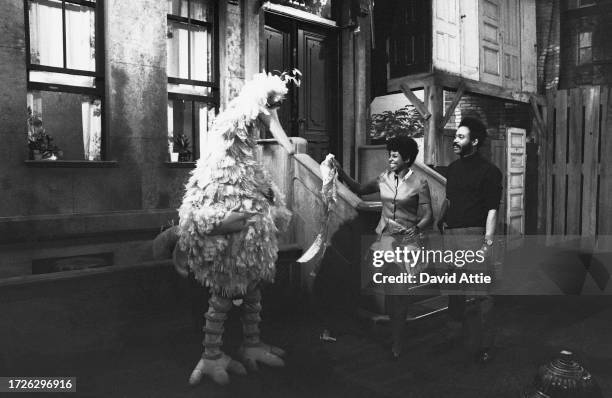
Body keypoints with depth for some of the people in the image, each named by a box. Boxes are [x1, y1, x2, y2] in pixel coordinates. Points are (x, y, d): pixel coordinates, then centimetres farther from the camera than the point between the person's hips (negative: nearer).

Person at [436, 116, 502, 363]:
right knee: (454, 290, 17)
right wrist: (439, 223, 16)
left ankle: (483, 345, 9)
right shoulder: (453, 168, 15)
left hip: (473, 236, -7)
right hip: (449, 235, 7)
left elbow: (492, 210, -11)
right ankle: (455, 333, 32)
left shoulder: (489, 171, -5)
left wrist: (487, 244, -17)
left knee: (480, 293, -3)